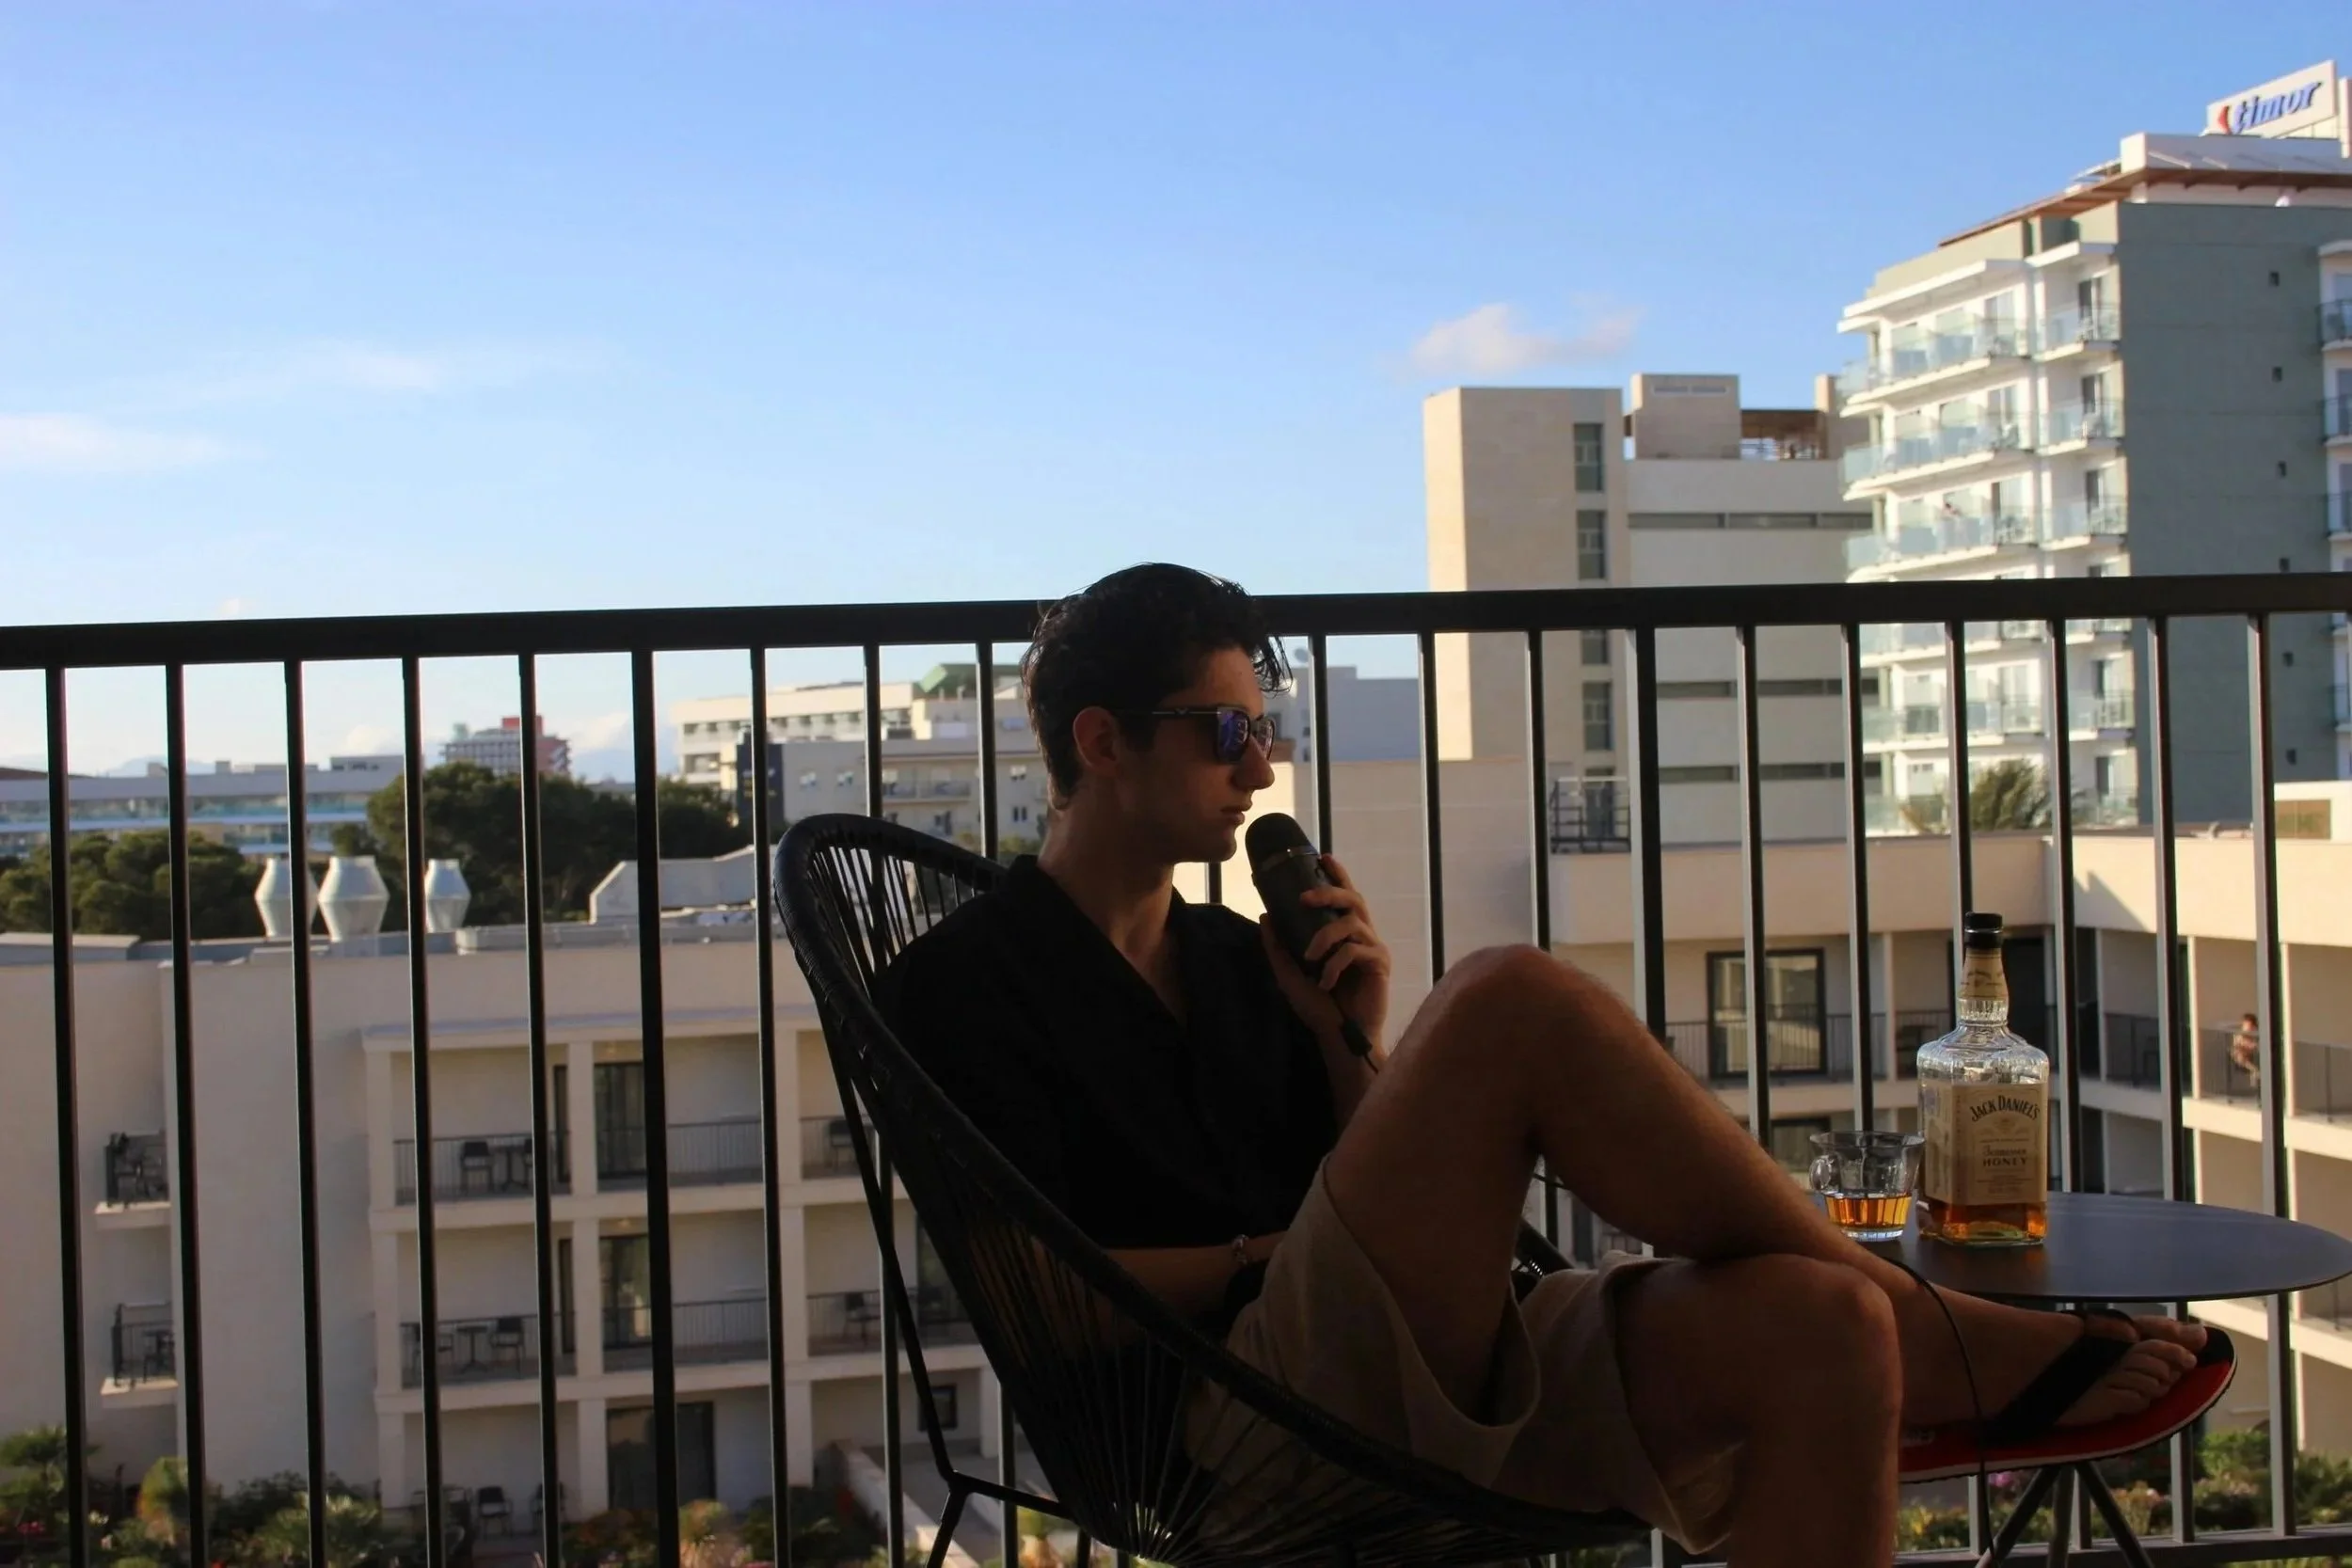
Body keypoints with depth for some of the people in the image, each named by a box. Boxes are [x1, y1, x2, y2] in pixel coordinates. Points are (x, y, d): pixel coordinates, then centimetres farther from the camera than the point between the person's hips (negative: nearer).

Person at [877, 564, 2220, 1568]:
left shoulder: (1232, 955, 24)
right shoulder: (968, 980, 3)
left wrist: (1351, 1044, 3)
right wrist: (1272, 1259, -6)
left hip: (1430, 1390, 7)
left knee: (1816, 1327, -22)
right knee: (1514, 1001, -26)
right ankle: (1948, 1345, -13)